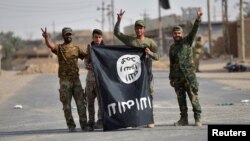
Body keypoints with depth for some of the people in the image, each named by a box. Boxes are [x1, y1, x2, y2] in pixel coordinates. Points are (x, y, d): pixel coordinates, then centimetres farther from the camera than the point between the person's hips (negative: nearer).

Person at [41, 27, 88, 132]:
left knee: (81, 102, 2)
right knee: (66, 104, 0)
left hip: (76, 79, 3)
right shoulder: (59, 48, 2)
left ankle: (84, 124, 8)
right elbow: (50, 45, -19)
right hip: (64, 79, -3)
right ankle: (71, 125, 6)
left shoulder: (76, 48, 13)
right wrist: (46, 37, -38)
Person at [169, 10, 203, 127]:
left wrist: (198, 20, -27)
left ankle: (198, 118, -4)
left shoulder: (187, 41, 4)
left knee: (193, 96, -7)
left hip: (189, 75, -4)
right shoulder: (172, 47, 15)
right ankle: (184, 119, 13)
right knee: (180, 98, 6)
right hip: (177, 77, 5)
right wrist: (171, 77, 18)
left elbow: (194, 31, -12)